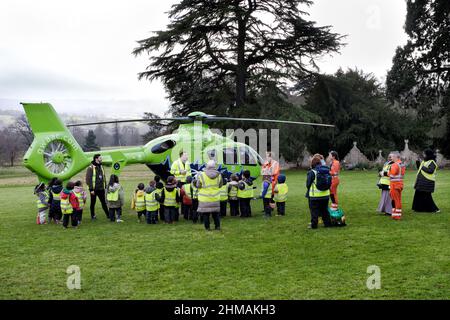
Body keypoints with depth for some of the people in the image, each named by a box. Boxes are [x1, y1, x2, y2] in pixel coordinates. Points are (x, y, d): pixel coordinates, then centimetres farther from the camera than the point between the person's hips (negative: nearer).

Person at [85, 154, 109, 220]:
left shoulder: (101, 167, 10)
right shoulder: (91, 168, -9)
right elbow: (88, 179, -12)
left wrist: (105, 187, 12)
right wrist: (91, 189, -15)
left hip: (101, 189, 5)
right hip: (94, 189, -5)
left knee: (103, 202, 4)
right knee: (93, 203, 8)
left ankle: (108, 215, 6)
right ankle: (93, 215, 19)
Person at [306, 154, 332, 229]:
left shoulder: (312, 172, -14)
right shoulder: (327, 171, 2)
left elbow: (308, 184, -9)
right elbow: (329, 183, 8)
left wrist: (308, 193, 8)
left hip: (315, 195, -5)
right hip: (325, 195, 5)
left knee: (314, 211, 5)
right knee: (324, 210, 17)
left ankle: (314, 225, 8)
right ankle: (327, 223, 22)